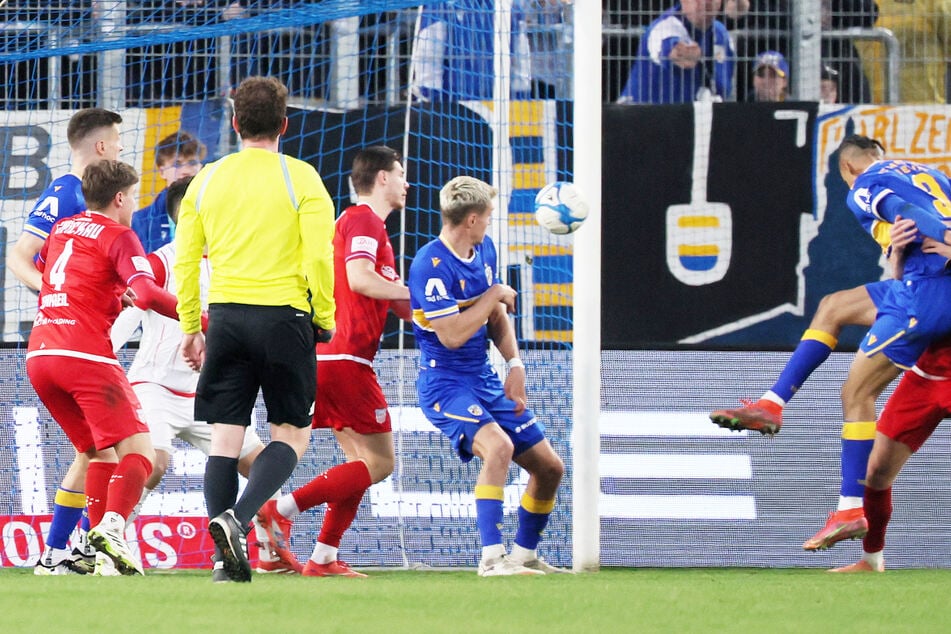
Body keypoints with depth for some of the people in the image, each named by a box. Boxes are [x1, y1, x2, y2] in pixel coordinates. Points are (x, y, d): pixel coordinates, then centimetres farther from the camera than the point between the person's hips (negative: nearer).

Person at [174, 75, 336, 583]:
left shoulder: (206, 180, 7)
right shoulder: (300, 179, -3)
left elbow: (186, 260, 8)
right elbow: (318, 256, -10)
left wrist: (190, 328, 16)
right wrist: (325, 318, 3)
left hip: (225, 314, 3)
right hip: (284, 315, -3)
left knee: (225, 438, 6)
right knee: (291, 436, 7)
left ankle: (228, 559, -1)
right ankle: (237, 520, -17)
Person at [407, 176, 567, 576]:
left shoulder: (485, 249, 7)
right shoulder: (430, 265, -20)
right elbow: (452, 335, -24)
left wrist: (515, 364, 2)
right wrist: (495, 295, -14)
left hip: (486, 379, 9)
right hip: (444, 382, -8)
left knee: (549, 467, 7)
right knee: (498, 445, -33)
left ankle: (524, 555, 24)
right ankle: (492, 558, -31)